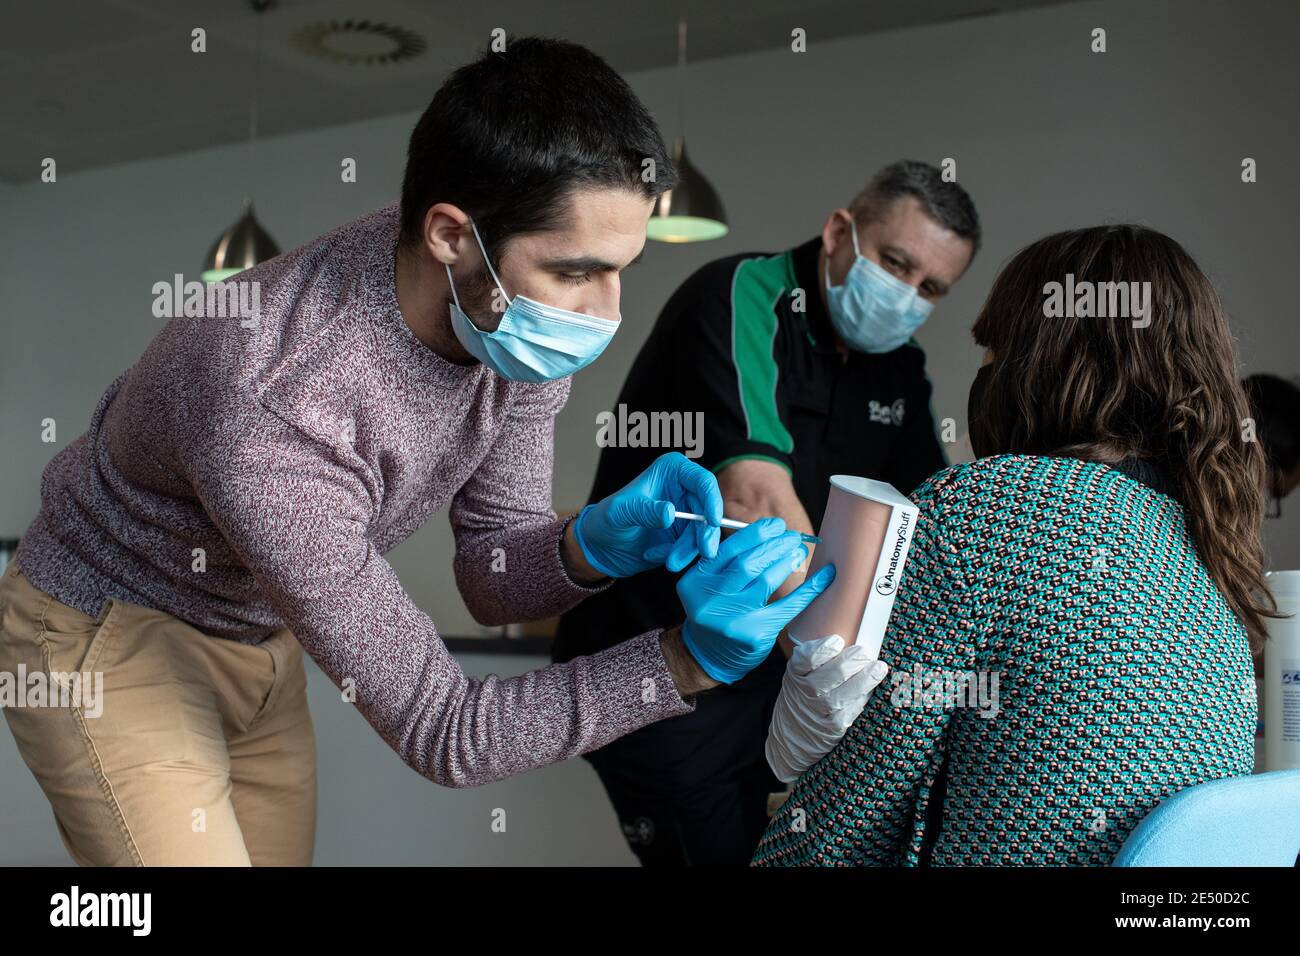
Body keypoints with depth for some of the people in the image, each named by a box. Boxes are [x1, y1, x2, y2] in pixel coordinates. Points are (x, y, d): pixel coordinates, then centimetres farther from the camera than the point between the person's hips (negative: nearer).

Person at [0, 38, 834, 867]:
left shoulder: (515, 317, -18)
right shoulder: (270, 422, -40)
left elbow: (490, 575, -7)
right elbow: (444, 732, -31)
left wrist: (597, 544, -28)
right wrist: (687, 661, -37)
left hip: (259, 637, 7)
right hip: (109, 643, -6)